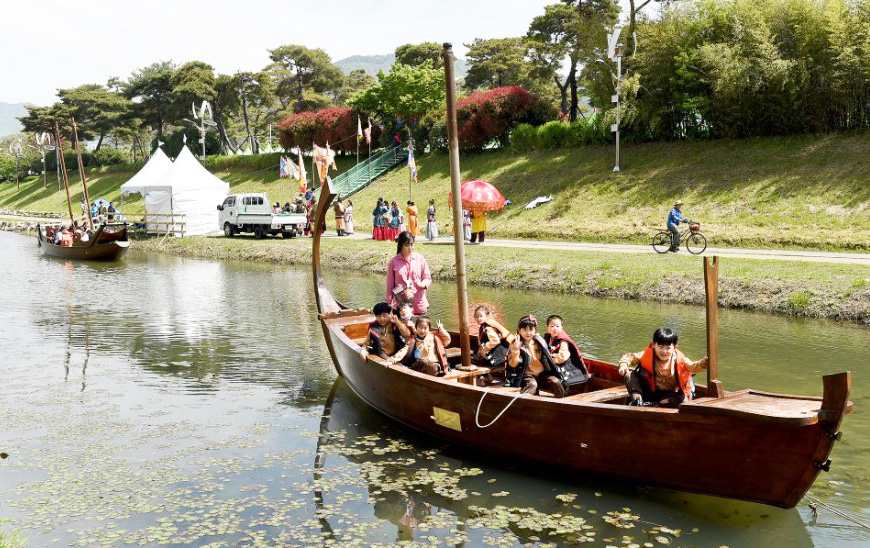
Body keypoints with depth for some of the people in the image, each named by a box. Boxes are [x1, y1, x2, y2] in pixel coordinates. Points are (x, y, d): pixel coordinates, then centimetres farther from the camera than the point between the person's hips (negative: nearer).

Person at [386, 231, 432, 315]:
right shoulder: (394, 262, 1)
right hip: (400, 304, -1)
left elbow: (428, 278, 9)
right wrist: (389, 302, 6)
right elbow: (390, 284, 7)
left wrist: (422, 284, -14)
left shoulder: (420, 259, 4)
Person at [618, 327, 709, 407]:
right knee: (629, 374, -14)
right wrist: (623, 365, -28)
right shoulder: (647, 356, -9)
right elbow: (629, 357, -6)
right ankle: (637, 399, -33)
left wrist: (704, 362, -38)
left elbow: (693, 367, -18)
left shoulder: (679, 359, -9)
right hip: (650, 391, 1)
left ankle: (650, 405, -40)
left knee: (682, 399, -35)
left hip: (670, 394, -1)